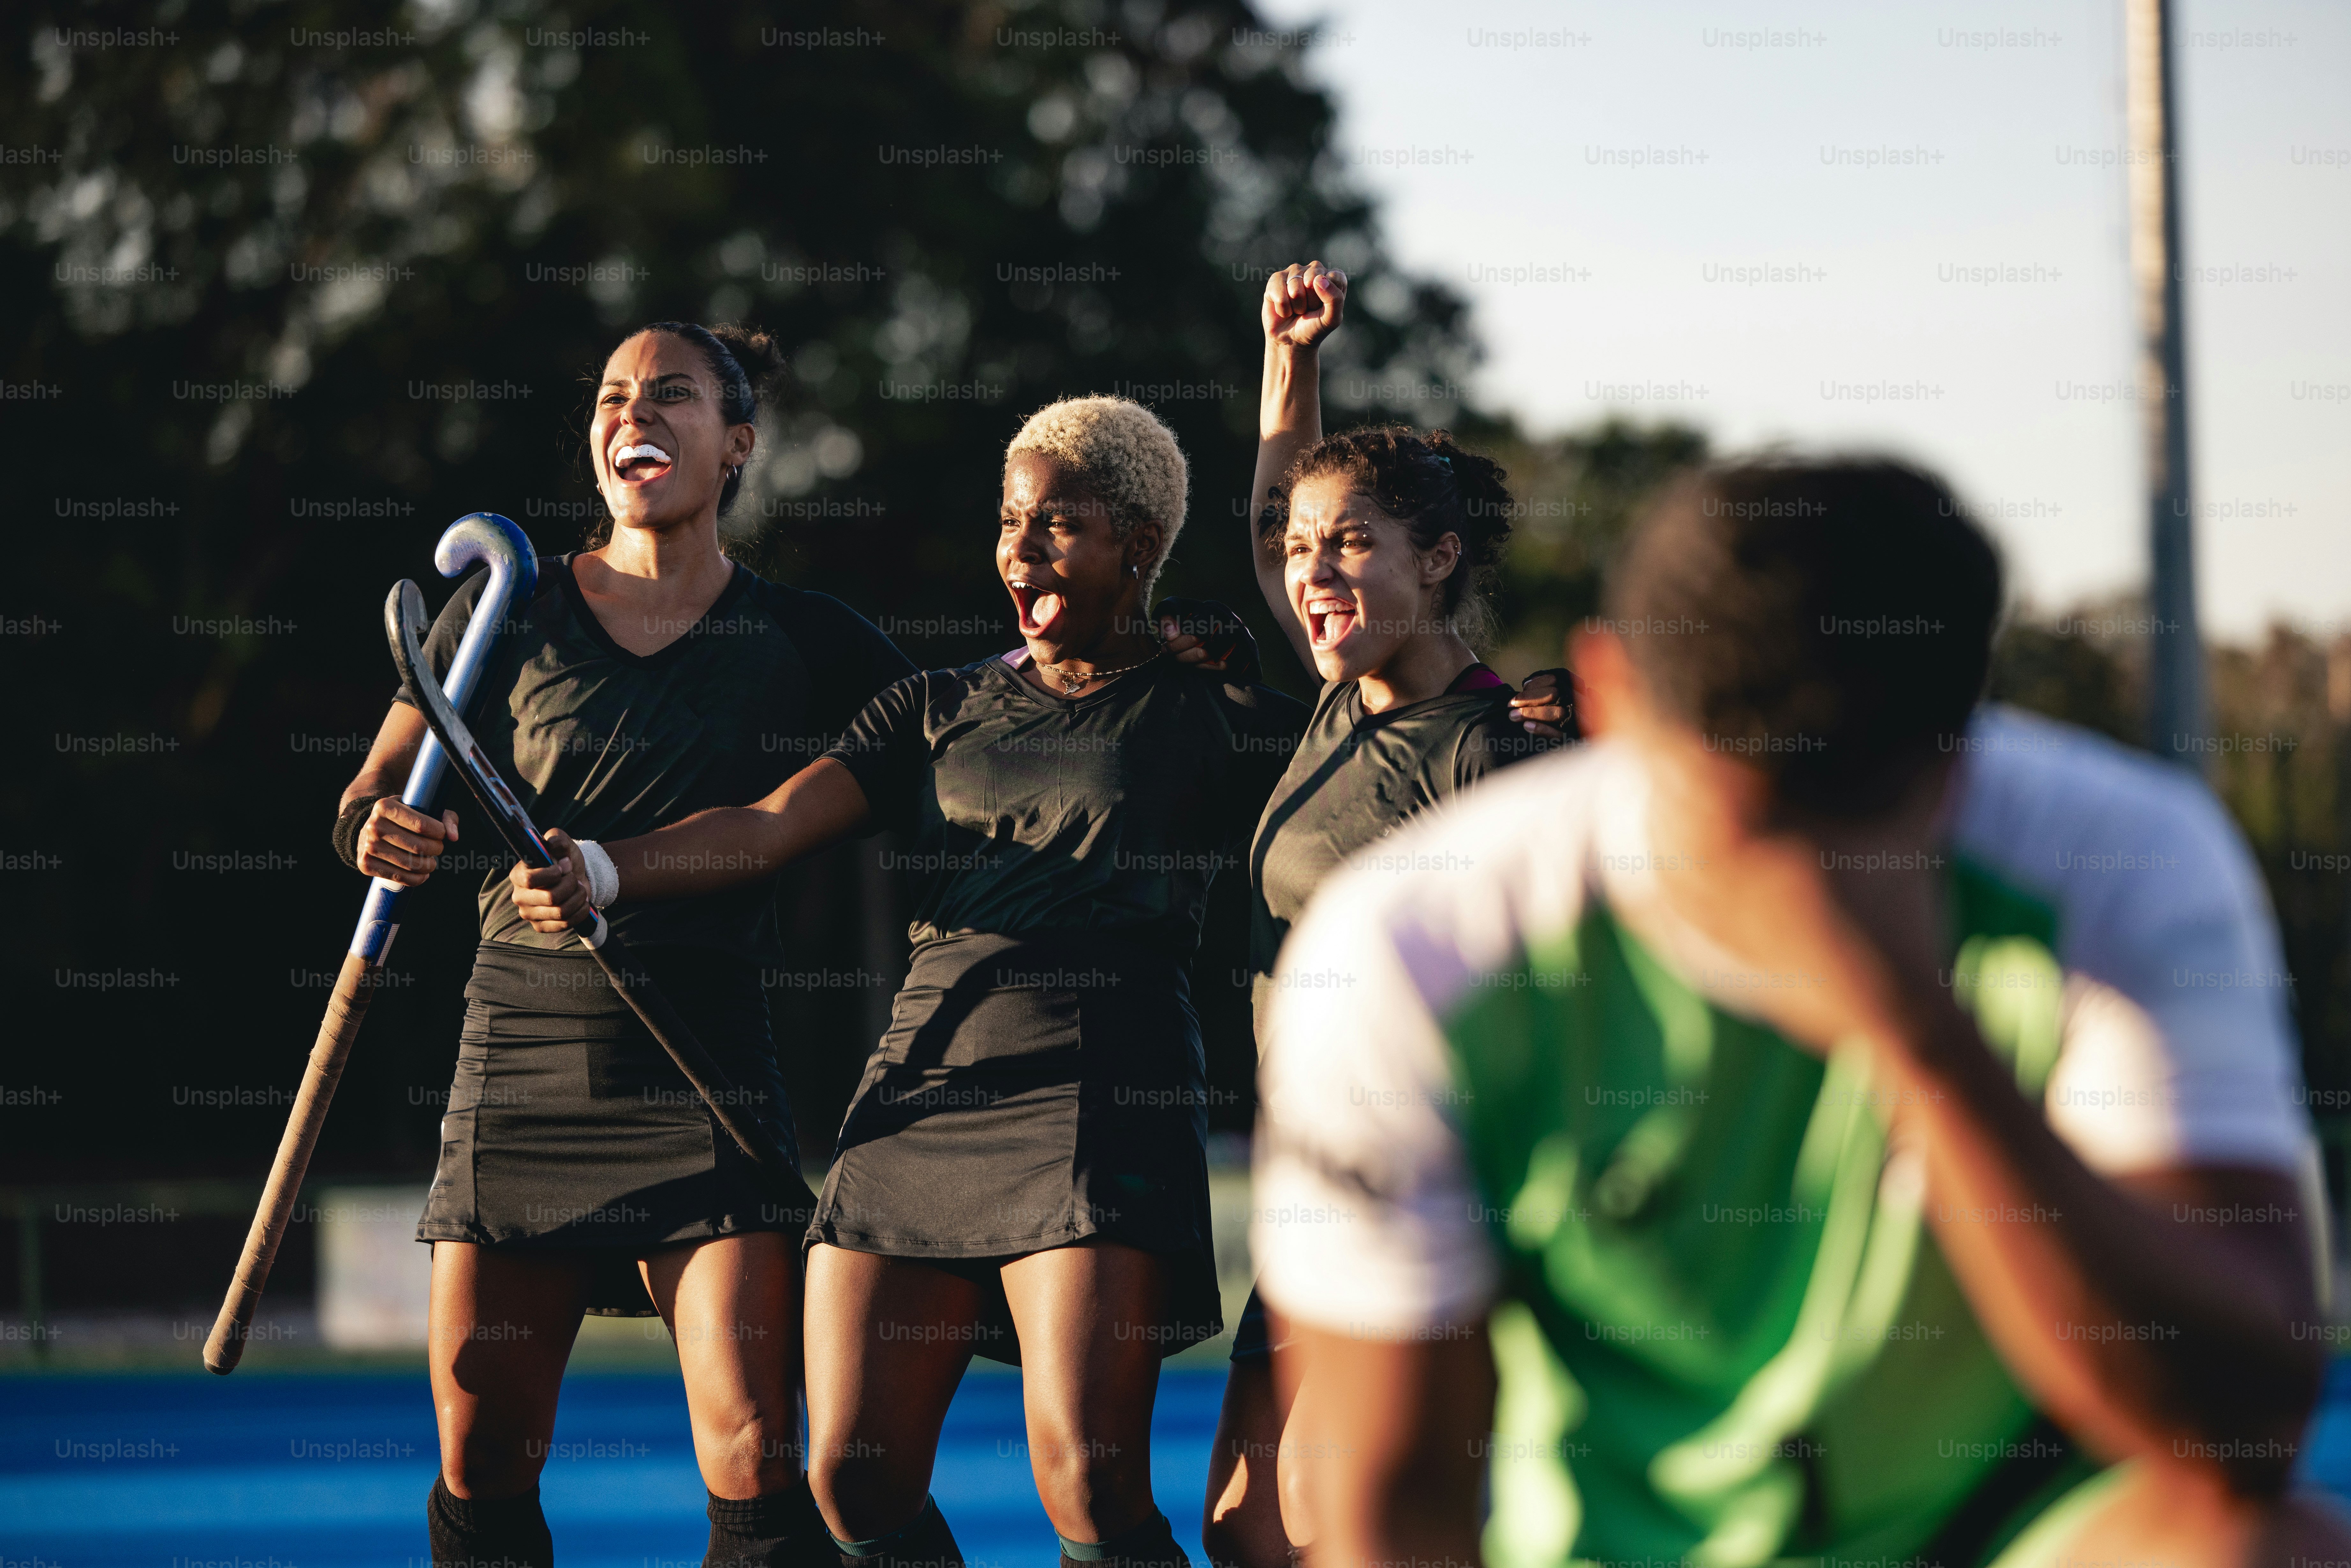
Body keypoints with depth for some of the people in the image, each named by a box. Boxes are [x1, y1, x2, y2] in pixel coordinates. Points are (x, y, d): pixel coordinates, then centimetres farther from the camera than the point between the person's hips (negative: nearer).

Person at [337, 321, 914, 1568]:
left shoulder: (802, 640, 5)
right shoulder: (513, 609, 6)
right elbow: (370, 801, 8)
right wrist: (380, 833, -13)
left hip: (706, 1068, -1)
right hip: (523, 1058, 1)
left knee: (754, 1461, -13)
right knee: (481, 1460, 2)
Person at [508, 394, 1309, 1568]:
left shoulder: (1214, 717, 7)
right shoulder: (942, 712, 18)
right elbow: (772, 826, 7)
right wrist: (602, 870, -9)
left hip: (1097, 1106, -5)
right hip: (921, 1092, 5)